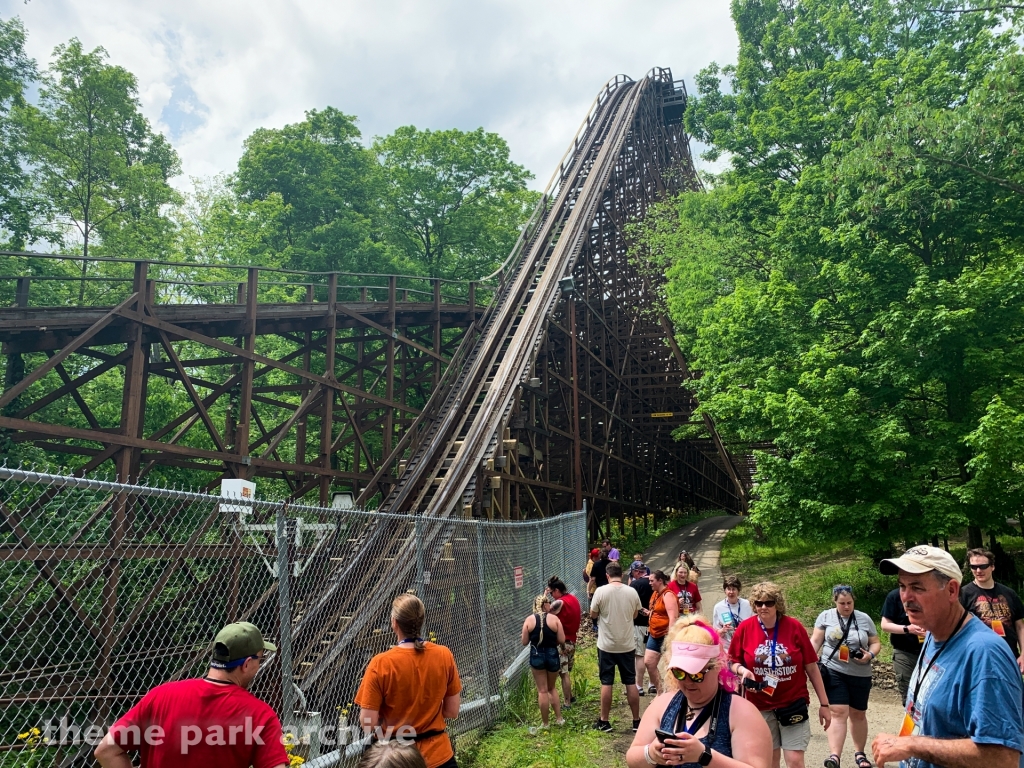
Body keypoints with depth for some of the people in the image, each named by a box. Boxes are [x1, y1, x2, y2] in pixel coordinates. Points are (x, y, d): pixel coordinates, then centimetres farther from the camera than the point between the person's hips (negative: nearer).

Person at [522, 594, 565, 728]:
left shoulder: (529, 620, -6)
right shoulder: (554, 619, -7)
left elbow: (524, 642, -3)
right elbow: (561, 640, -8)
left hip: (536, 656, -1)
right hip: (552, 655, 1)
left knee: (542, 690, 8)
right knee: (552, 688, 21)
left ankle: (544, 723, 14)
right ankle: (559, 718, 21)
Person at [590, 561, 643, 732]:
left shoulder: (601, 591, -13)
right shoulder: (632, 592, -5)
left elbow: (593, 615, -2)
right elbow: (635, 615, 9)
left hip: (607, 645, -2)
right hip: (626, 645, 2)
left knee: (606, 683, 7)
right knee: (631, 683, 12)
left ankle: (604, 722, 15)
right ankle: (636, 721, 20)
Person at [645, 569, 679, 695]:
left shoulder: (668, 595, -17)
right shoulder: (655, 593, 10)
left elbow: (673, 617, -26)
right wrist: (649, 613, 8)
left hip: (666, 635, -9)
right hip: (655, 635, 9)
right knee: (648, 662, 7)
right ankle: (659, 690, 19)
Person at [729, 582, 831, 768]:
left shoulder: (794, 627, -9)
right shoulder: (745, 628, -8)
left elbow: (812, 668, -2)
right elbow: (734, 663, 3)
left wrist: (824, 704, 0)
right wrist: (742, 670, -20)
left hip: (793, 703, -1)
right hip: (760, 706, 1)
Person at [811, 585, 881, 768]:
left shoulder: (864, 619, 4)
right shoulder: (825, 616, -1)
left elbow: (876, 643, 8)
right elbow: (816, 641, 0)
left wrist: (870, 655, -12)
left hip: (860, 675, 2)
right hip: (833, 672, -2)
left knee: (858, 714, 14)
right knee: (838, 712, -10)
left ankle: (859, 752, 30)